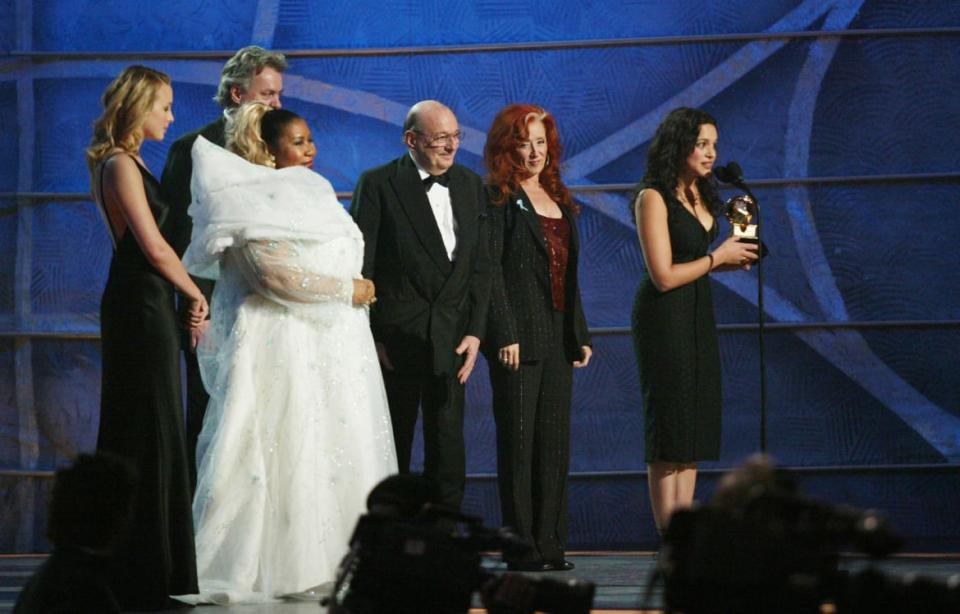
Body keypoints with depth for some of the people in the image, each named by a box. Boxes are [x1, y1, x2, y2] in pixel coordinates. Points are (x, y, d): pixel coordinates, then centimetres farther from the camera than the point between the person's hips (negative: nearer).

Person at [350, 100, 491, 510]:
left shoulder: (470, 185, 9)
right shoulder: (377, 184, -5)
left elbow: (480, 266, 9)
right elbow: (360, 267, -6)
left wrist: (475, 332, 1)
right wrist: (370, 338, -9)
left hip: (452, 339, 4)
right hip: (395, 338, -3)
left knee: (448, 450, 4)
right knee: (392, 450, 6)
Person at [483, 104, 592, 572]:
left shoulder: (559, 200, 18)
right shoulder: (498, 199, -4)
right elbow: (489, 270, -11)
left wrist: (580, 334, 16)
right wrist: (504, 335, -18)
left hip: (558, 337, 7)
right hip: (519, 337, -7)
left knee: (554, 441, 6)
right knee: (518, 440, -4)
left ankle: (550, 543, 10)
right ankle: (522, 546, -1)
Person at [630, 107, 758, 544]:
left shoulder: (699, 195, 12)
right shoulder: (654, 198, -12)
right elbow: (664, 276, -17)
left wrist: (733, 258, 4)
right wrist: (717, 258, -8)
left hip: (699, 312, 9)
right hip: (665, 316, -9)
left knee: (695, 426, 7)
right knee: (669, 426, -6)